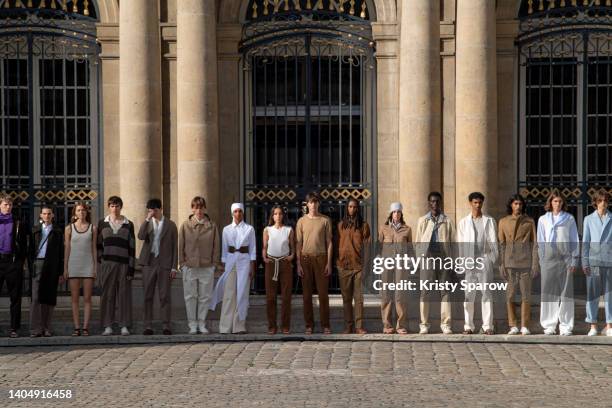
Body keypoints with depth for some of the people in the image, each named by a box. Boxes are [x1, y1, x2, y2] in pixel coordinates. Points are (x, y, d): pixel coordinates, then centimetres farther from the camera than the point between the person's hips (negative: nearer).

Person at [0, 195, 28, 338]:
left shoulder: (18, 223, 8)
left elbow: (23, 243, 9)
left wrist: (22, 260, 2)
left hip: (13, 261, 0)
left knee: (15, 296, 3)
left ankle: (14, 327, 7)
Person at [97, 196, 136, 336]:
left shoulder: (128, 225, 8)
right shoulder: (102, 223, 11)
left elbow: (132, 247, 5)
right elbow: (98, 243, 18)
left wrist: (131, 268, -2)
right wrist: (100, 258, 3)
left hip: (123, 263, -1)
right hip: (107, 263, 1)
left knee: (124, 294, -1)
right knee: (107, 294, -1)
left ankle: (124, 326, 2)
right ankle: (107, 326, 2)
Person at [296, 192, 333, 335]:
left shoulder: (325, 220, 5)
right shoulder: (302, 221, 7)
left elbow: (329, 242, 4)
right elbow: (298, 243, 7)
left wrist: (329, 263, -3)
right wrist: (298, 264, -1)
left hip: (321, 257, -1)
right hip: (306, 258, 1)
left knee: (323, 292, -2)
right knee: (307, 293, 2)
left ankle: (325, 325, 3)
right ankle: (309, 325, 7)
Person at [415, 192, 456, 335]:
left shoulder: (447, 221, 10)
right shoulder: (423, 220, 11)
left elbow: (452, 241, 9)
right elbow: (418, 241, 10)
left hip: (444, 257, 0)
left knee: (445, 291, 0)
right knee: (425, 292, -1)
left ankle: (446, 324, 4)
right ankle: (424, 324, 3)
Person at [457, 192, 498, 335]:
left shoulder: (489, 221, 8)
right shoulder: (463, 222, 10)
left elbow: (493, 241, 5)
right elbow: (460, 243, 7)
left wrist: (492, 259, -4)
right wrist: (462, 261, 0)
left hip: (484, 259, 0)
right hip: (469, 260, 0)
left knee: (486, 293, 0)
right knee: (468, 295, -1)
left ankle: (487, 325, 2)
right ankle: (468, 325, 4)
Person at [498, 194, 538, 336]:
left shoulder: (529, 221, 4)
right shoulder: (503, 222, 5)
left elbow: (534, 243, 3)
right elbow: (501, 244, 4)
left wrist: (535, 264, -4)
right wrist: (501, 264, -2)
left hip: (525, 261, 0)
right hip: (510, 261, 1)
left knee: (526, 294, -1)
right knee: (509, 295, 0)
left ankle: (525, 326, 6)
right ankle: (513, 326, 7)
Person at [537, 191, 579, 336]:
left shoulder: (569, 218, 8)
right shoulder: (543, 219, 10)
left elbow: (574, 240, 8)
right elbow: (540, 241, 10)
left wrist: (574, 260, 1)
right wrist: (542, 260, 2)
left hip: (565, 258, -1)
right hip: (549, 259, 1)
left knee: (566, 292, -1)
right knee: (549, 292, -1)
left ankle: (566, 326, 3)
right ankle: (549, 325, 5)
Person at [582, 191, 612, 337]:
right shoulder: (589, 219, 9)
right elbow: (585, 242, 7)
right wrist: (585, 262, 0)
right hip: (593, 261, 0)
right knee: (592, 293, 0)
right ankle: (593, 326, 5)